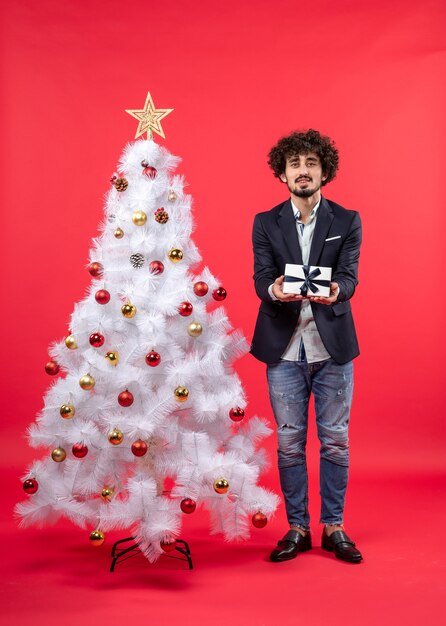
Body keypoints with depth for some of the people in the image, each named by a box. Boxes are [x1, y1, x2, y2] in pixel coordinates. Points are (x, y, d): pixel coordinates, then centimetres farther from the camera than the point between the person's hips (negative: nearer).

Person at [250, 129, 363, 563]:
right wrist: (275, 291, -28)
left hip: (333, 346, 0)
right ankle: (297, 528, 21)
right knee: (289, 441, 7)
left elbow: (349, 277, -6)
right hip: (284, 347, 0)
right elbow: (260, 279, -4)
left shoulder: (347, 222, 5)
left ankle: (334, 527, 21)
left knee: (335, 440, 6)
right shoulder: (265, 223, 6)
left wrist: (334, 291, -30)